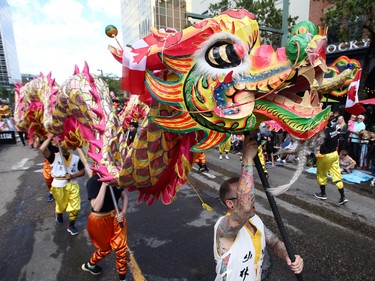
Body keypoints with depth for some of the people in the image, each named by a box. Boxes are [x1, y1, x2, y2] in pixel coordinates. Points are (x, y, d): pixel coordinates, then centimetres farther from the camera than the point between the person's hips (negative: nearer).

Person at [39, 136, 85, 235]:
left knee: (75, 207, 1)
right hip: (58, 185, -1)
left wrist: (73, 176, -15)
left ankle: (71, 225, 25)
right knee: (60, 206, 20)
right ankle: (59, 215, 56)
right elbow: (42, 149, -23)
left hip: (72, 184, 1)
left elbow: (82, 171, 2)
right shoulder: (54, 156, -5)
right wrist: (51, 137, -16)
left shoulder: (76, 158, 0)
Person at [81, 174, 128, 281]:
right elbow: (96, 207, -32)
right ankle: (88, 265, 52)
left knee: (121, 248, 6)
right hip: (100, 220, -4)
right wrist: (104, 185, -37)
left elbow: (124, 196, 2)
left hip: (116, 217, 4)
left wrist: (123, 212, -13)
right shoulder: (94, 181, -25)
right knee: (106, 248, 20)